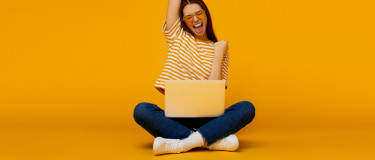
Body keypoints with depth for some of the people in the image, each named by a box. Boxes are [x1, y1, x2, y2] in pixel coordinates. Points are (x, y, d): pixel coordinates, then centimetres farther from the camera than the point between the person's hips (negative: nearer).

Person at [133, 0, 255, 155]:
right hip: (177, 117, 0)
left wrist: (219, 54, -2)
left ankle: (179, 144, -36)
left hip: (207, 118, 0)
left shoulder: (218, 48, 9)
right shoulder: (177, 37, 13)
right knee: (141, 109, -29)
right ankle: (214, 140, -32)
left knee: (247, 108, -27)